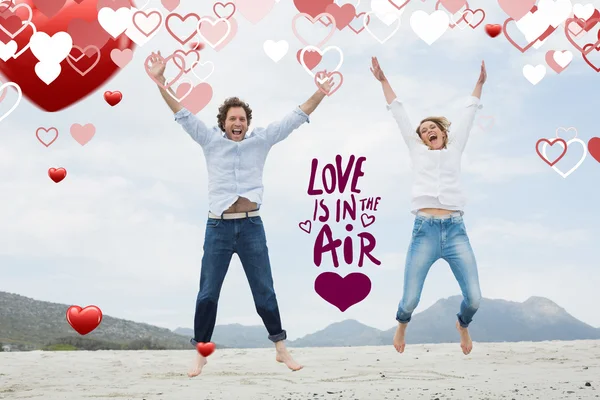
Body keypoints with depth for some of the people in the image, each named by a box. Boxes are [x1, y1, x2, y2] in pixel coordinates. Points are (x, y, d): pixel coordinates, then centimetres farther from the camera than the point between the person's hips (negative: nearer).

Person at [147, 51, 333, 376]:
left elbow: (295, 118, 2)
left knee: (264, 291, 7)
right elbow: (182, 113, 0)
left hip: (251, 227, 0)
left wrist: (320, 93, -6)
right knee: (207, 294, 6)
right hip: (218, 228, 0)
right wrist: (160, 81, -9)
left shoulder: (261, 140, 4)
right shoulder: (210, 140, 4)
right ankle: (201, 352, 18)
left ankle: (281, 348, 18)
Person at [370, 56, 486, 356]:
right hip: (425, 230, -1)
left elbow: (468, 115, 25)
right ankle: (402, 324, 32)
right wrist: (383, 81, 20)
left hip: (455, 230, 1)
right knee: (410, 300, -5)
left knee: (474, 298, -6)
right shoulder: (417, 151, 17)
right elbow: (399, 114, 18)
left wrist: (480, 83, 28)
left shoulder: (454, 150, 19)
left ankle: (462, 325, 30)